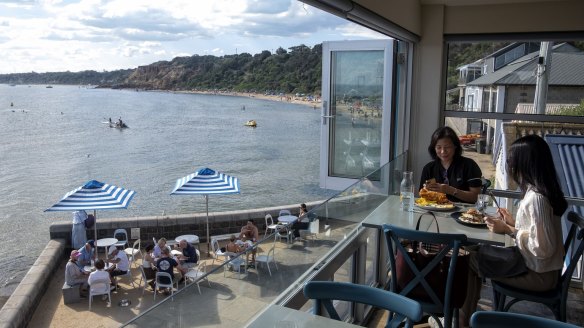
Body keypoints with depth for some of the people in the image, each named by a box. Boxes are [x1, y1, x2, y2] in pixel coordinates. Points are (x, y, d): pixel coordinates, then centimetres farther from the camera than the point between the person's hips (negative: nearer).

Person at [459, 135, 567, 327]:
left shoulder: (536, 198, -28)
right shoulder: (537, 190, 1)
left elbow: (542, 248, -27)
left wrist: (508, 230, -18)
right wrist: (513, 223, 7)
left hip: (538, 274, -9)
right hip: (539, 266, 9)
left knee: (470, 259, 0)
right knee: (476, 252, 13)